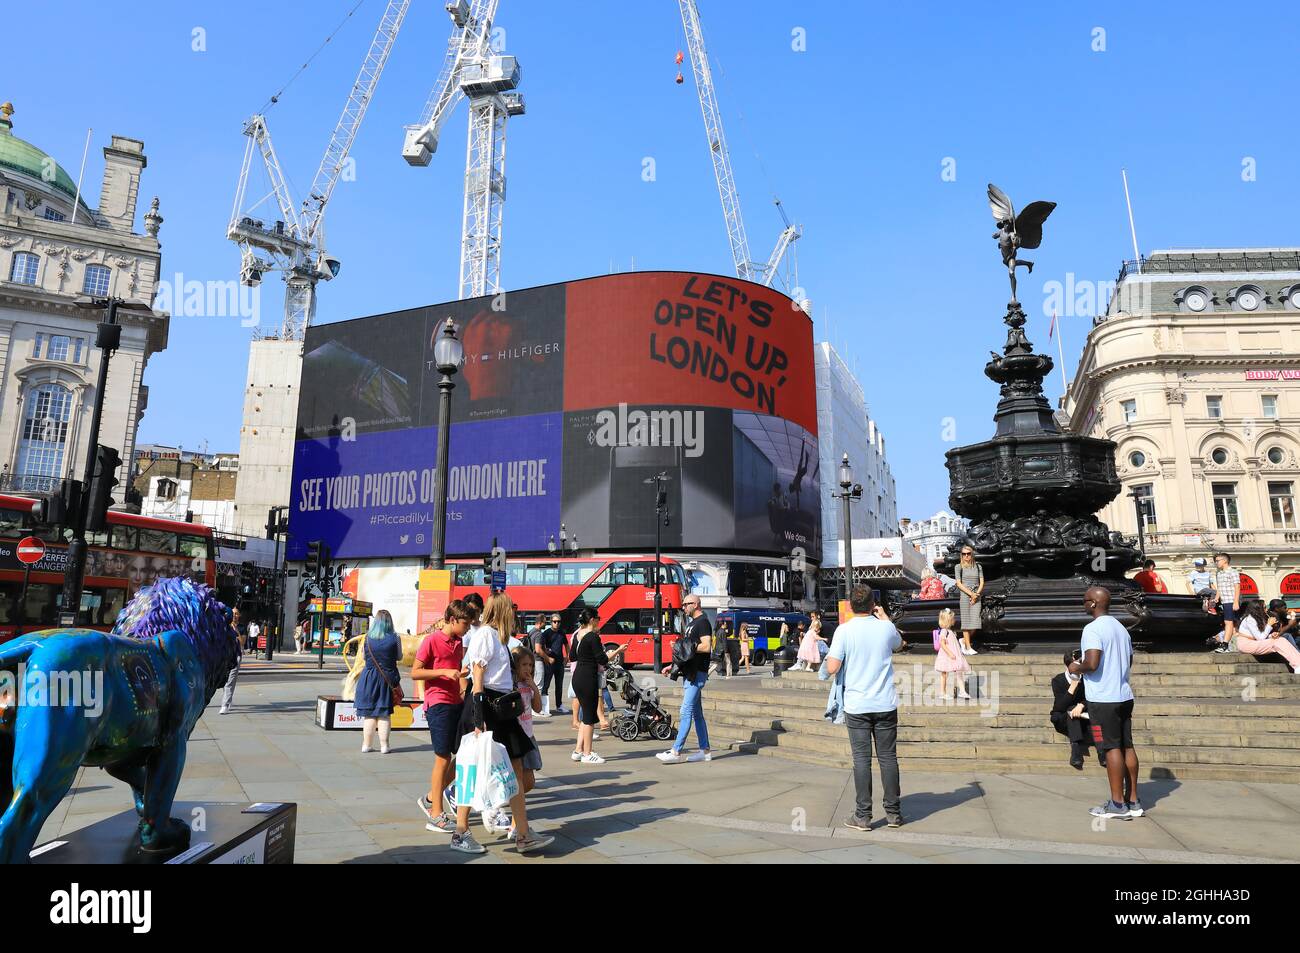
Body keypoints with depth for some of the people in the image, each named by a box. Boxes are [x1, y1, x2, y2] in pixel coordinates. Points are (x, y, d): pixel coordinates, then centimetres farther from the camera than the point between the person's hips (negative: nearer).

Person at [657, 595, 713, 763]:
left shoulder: (703, 622, -10)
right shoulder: (691, 623, 20)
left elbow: (707, 647, -22)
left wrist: (687, 647, -16)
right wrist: (673, 666, 18)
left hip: (697, 674, -10)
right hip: (689, 673, 10)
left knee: (686, 712, -10)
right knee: (697, 713, 11)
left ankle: (676, 751, -10)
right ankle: (705, 751, 16)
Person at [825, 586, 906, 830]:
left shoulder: (844, 631, -10)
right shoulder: (886, 628, -2)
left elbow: (832, 668, -13)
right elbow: (899, 644, 22)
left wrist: (829, 657, 8)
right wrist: (884, 617, 28)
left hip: (856, 706, -2)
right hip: (885, 704, 2)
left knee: (862, 759, 3)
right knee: (888, 757, 10)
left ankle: (863, 816, 7)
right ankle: (893, 813, 19)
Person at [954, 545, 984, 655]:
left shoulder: (978, 567, 11)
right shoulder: (959, 567, 3)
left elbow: (982, 582, 7)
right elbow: (959, 584, -4)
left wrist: (976, 595, -8)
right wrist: (971, 594, -12)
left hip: (976, 596, 3)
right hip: (965, 595, -3)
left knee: (975, 622, -4)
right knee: (966, 621, -2)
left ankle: (963, 640, 19)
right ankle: (968, 648, 3)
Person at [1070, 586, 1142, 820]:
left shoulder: (1093, 629, -16)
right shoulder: (1121, 628, 14)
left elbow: (1092, 663, -25)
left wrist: (1077, 667, -6)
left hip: (1103, 699, -8)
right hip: (1125, 695, 9)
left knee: (1112, 748, -3)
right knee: (1127, 747, 11)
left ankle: (1117, 804, 3)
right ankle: (1133, 801, 18)